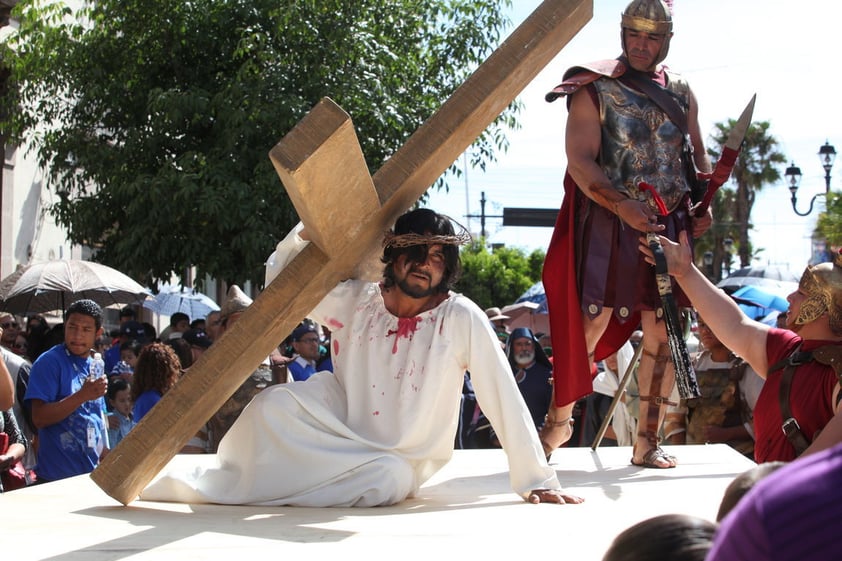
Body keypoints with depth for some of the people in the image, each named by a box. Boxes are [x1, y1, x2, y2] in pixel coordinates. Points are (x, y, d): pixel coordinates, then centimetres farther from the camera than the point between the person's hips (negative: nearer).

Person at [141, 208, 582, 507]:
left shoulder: (461, 319, -19)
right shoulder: (355, 302, -8)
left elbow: (503, 398, -20)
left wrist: (536, 481, -23)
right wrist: (307, 235, -22)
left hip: (400, 460, -1)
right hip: (343, 423, 1)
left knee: (391, 479, -36)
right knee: (273, 405, -27)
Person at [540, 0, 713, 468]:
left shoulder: (681, 93, 13)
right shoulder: (594, 90, -2)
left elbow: (698, 157, 21)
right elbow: (580, 161, -10)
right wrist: (623, 206, -23)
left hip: (669, 227, 4)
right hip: (608, 225, -4)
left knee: (663, 333, 2)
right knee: (589, 323, -9)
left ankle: (648, 442, 11)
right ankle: (560, 420, 11)